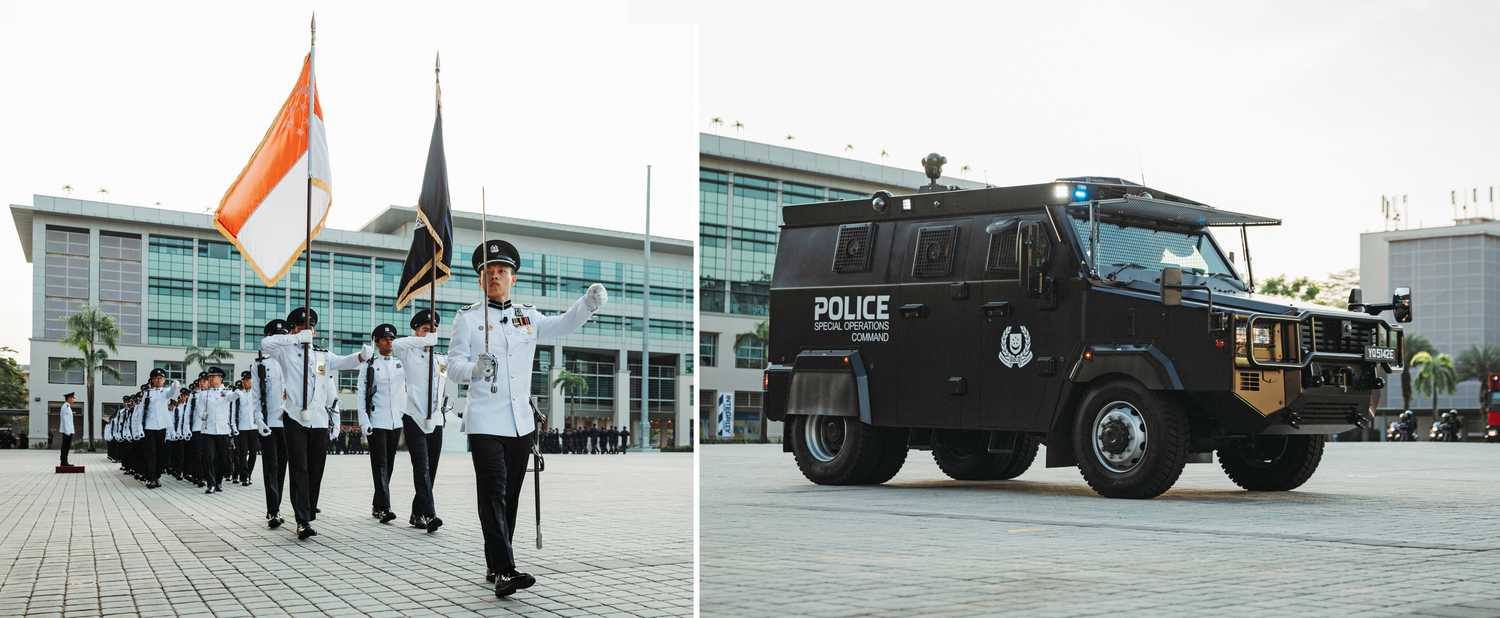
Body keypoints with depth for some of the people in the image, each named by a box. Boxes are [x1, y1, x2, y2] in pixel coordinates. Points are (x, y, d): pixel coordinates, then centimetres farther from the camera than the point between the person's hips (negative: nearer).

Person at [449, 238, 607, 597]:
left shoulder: (527, 317, 12)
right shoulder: (468, 318, 1)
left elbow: (562, 326, 0)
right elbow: (453, 366, -5)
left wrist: (588, 304, -18)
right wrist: (475, 370, -27)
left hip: (522, 423, 5)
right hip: (486, 423, -5)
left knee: (510, 496, 11)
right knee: (493, 495, -12)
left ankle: (495, 567, 21)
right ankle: (504, 571, -19)